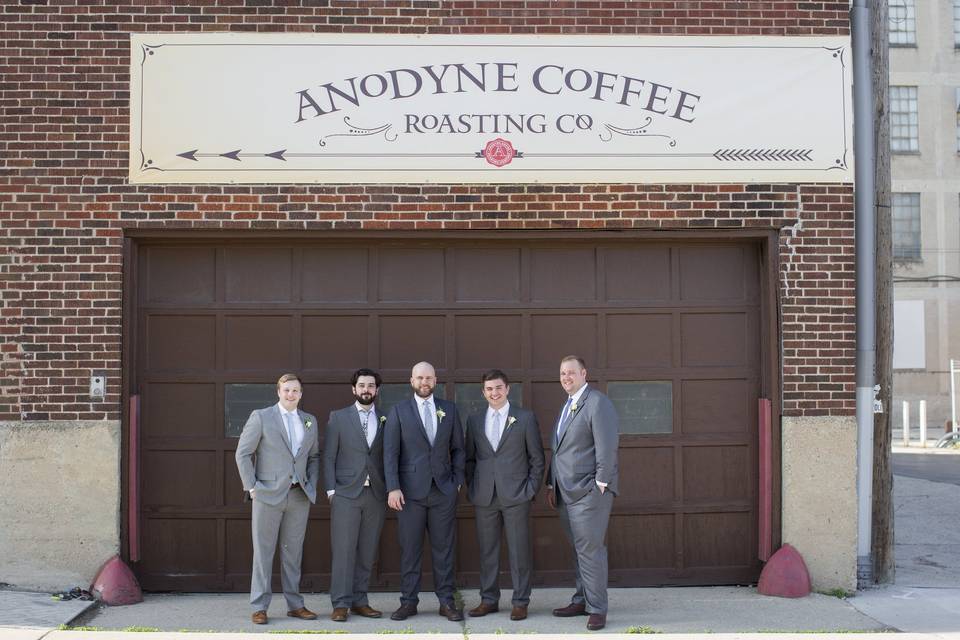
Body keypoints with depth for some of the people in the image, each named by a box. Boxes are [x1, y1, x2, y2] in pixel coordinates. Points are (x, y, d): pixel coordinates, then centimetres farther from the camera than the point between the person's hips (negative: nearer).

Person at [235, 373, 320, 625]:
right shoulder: (261, 417, -2)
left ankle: (295, 605, 15)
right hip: (269, 494, -4)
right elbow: (243, 453, -3)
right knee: (263, 551, 0)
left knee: (293, 552, 9)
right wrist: (251, 487, -7)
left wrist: (312, 485, 7)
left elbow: (314, 456, 19)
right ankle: (259, 607, 6)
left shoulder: (310, 421, 11)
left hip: (299, 496, 4)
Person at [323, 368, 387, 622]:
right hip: (346, 494, -2)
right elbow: (328, 456, 2)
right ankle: (340, 604, 0)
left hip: (376, 495, 2)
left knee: (367, 552, 5)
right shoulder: (338, 418, 5)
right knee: (343, 550, -4)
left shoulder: (385, 420, 10)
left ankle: (359, 601, 12)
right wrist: (330, 489, -5)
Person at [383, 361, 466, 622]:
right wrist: (393, 488, -9)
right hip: (410, 490, -2)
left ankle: (446, 601, 11)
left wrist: (458, 480, 3)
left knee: (444, 548, 4)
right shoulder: (399, 411, 2)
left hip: (444, 490, 2)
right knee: (409, 549, 3)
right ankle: (408, 602, 11)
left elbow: (458, 448, 12)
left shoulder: (449, 409, 9)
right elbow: (390, 452, -2)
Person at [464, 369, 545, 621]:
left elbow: (536, 458, 3)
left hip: (516, 496, -3)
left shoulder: (525, 418, 3)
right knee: (487, 551, 8)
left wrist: (532, 489, -3)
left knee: (519, 551, 1)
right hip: (484, 497, 3)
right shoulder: (474, 421, 11)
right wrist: (471, 488, 6)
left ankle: (520, 602, 10)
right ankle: (489, 599, 18)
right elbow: (469, 458, 15)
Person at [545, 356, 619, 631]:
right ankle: (582, 600, 20)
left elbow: (607, 446, -15)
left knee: (591, 550, -6)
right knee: (579, 550, 13)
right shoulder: (567, 405, 18)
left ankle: (597, 608, 1)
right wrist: (552, 484, 17)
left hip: (589, 492, -8)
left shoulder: (598, 403, -9)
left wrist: (601, 485, -17)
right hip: (567, 493, 8)